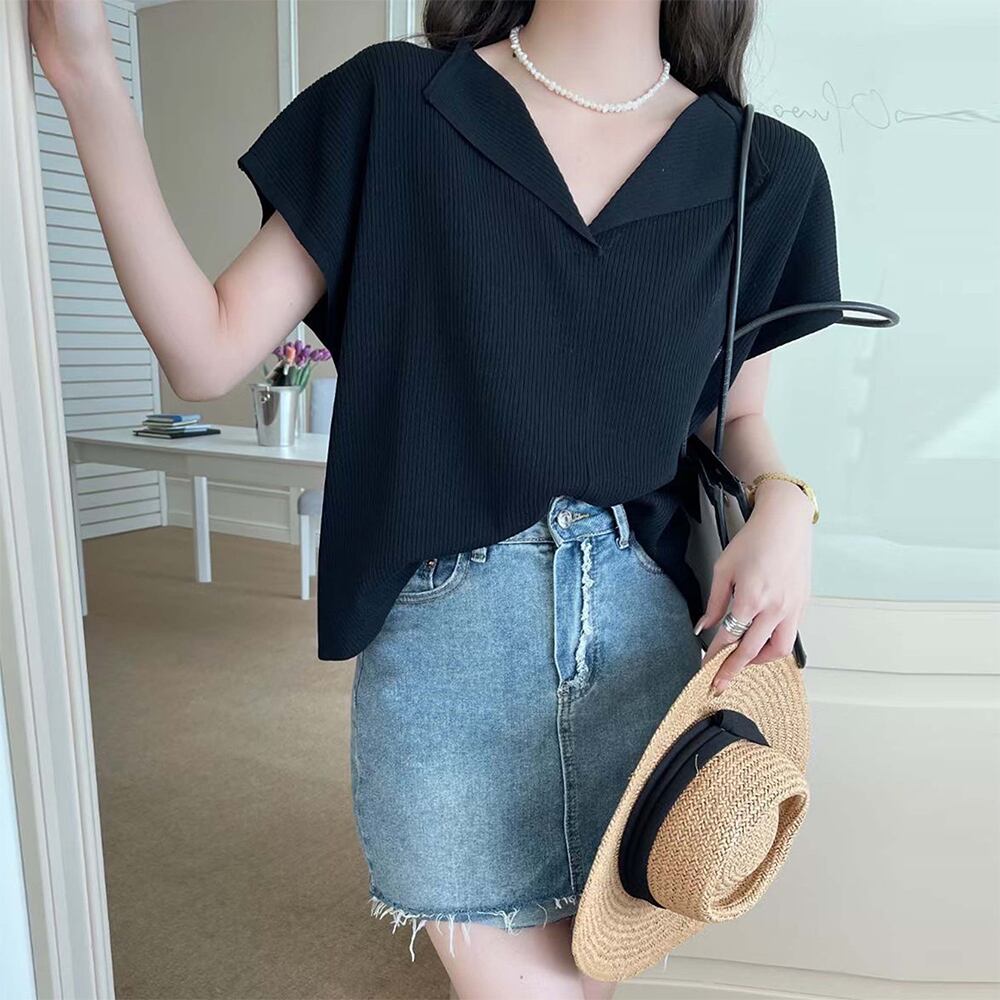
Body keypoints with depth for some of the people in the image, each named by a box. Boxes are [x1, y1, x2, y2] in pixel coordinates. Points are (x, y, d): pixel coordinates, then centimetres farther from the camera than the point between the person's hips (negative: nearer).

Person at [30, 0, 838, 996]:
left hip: (647, 629, 3)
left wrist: (783, 503, -7)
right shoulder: (393, 105, 0)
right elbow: (205, 354, -4)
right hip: (444, 630, -2)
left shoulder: (763, 169, 6)